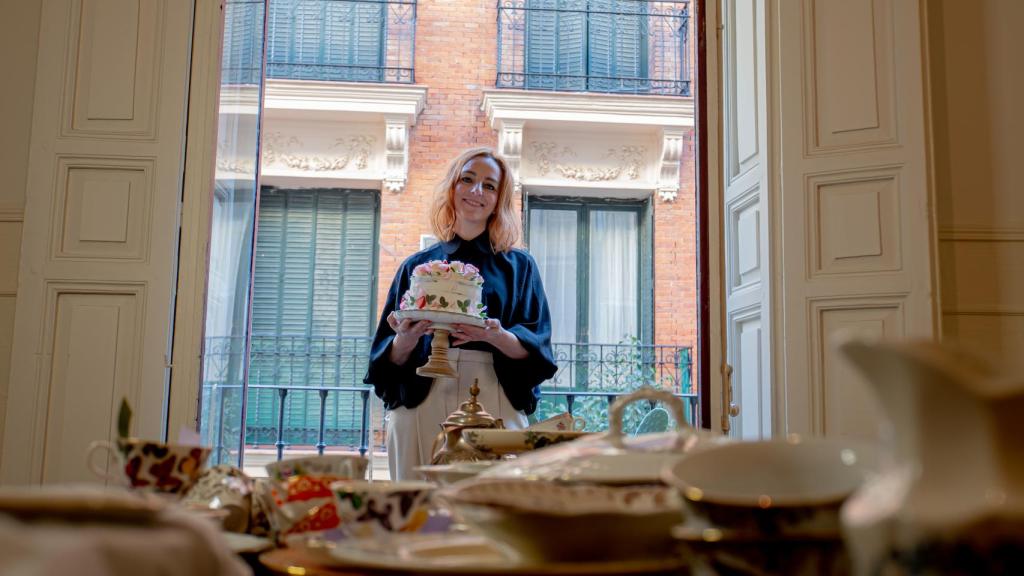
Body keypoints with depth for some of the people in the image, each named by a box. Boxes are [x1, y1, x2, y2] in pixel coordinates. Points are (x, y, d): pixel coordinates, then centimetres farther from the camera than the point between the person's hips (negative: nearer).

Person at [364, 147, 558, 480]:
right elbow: (389, 358, 9)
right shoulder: (417, 266, 14)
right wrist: (405, 340, -13)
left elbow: (535, 349, 1)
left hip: (494, 405, 0)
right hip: (422, 405, 1)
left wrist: (498, 337, -19)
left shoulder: (518, 267, 12)